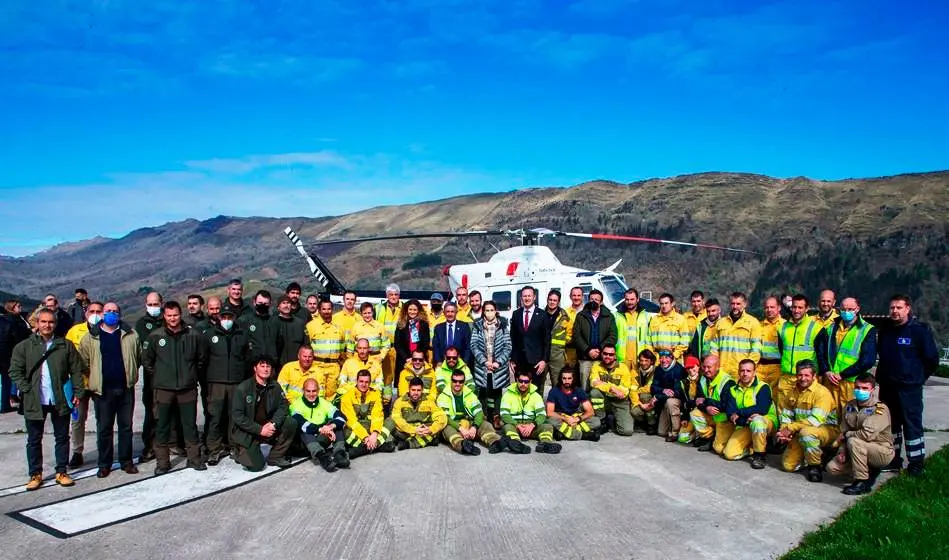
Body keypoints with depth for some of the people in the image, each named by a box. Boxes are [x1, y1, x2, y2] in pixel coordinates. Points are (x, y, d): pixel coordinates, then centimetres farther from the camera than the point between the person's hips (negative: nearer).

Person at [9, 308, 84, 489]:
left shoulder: (66, 346, 2)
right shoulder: (24, 347, 1)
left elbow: (76, 370, 3)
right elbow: (15, 371, 1)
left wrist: (77, 391, -3)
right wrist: (26, 390, -9)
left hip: (61, 400, 1)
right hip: (34, 401, 0)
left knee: (62, 437, 9)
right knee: (34, 440, 9)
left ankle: (61, 472, 20)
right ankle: (35, 474, 21)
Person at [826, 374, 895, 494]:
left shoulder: (880, 408, -18)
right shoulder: (849, 406, 4)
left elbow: (867, 435, -29)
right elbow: (843, 432, 7)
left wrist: (846, 434, -14)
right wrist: (842, 451, -9)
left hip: (883, 452, -7)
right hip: (859, 450, 7)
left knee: (853, 441, -34)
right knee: (832, 467, -10)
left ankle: (862, 482, -22)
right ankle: (869, 470, 12)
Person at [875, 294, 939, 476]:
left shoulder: (919, 330, -9)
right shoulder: (885, 330, 9)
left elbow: (932, 358, -5)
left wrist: (919, 377, 2)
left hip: (909, 388, -6)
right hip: (887, 386, 6)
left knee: (912, 424, -2)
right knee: (890, 423, 13)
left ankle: (916, 464, 8)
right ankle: (893, 460, 25)